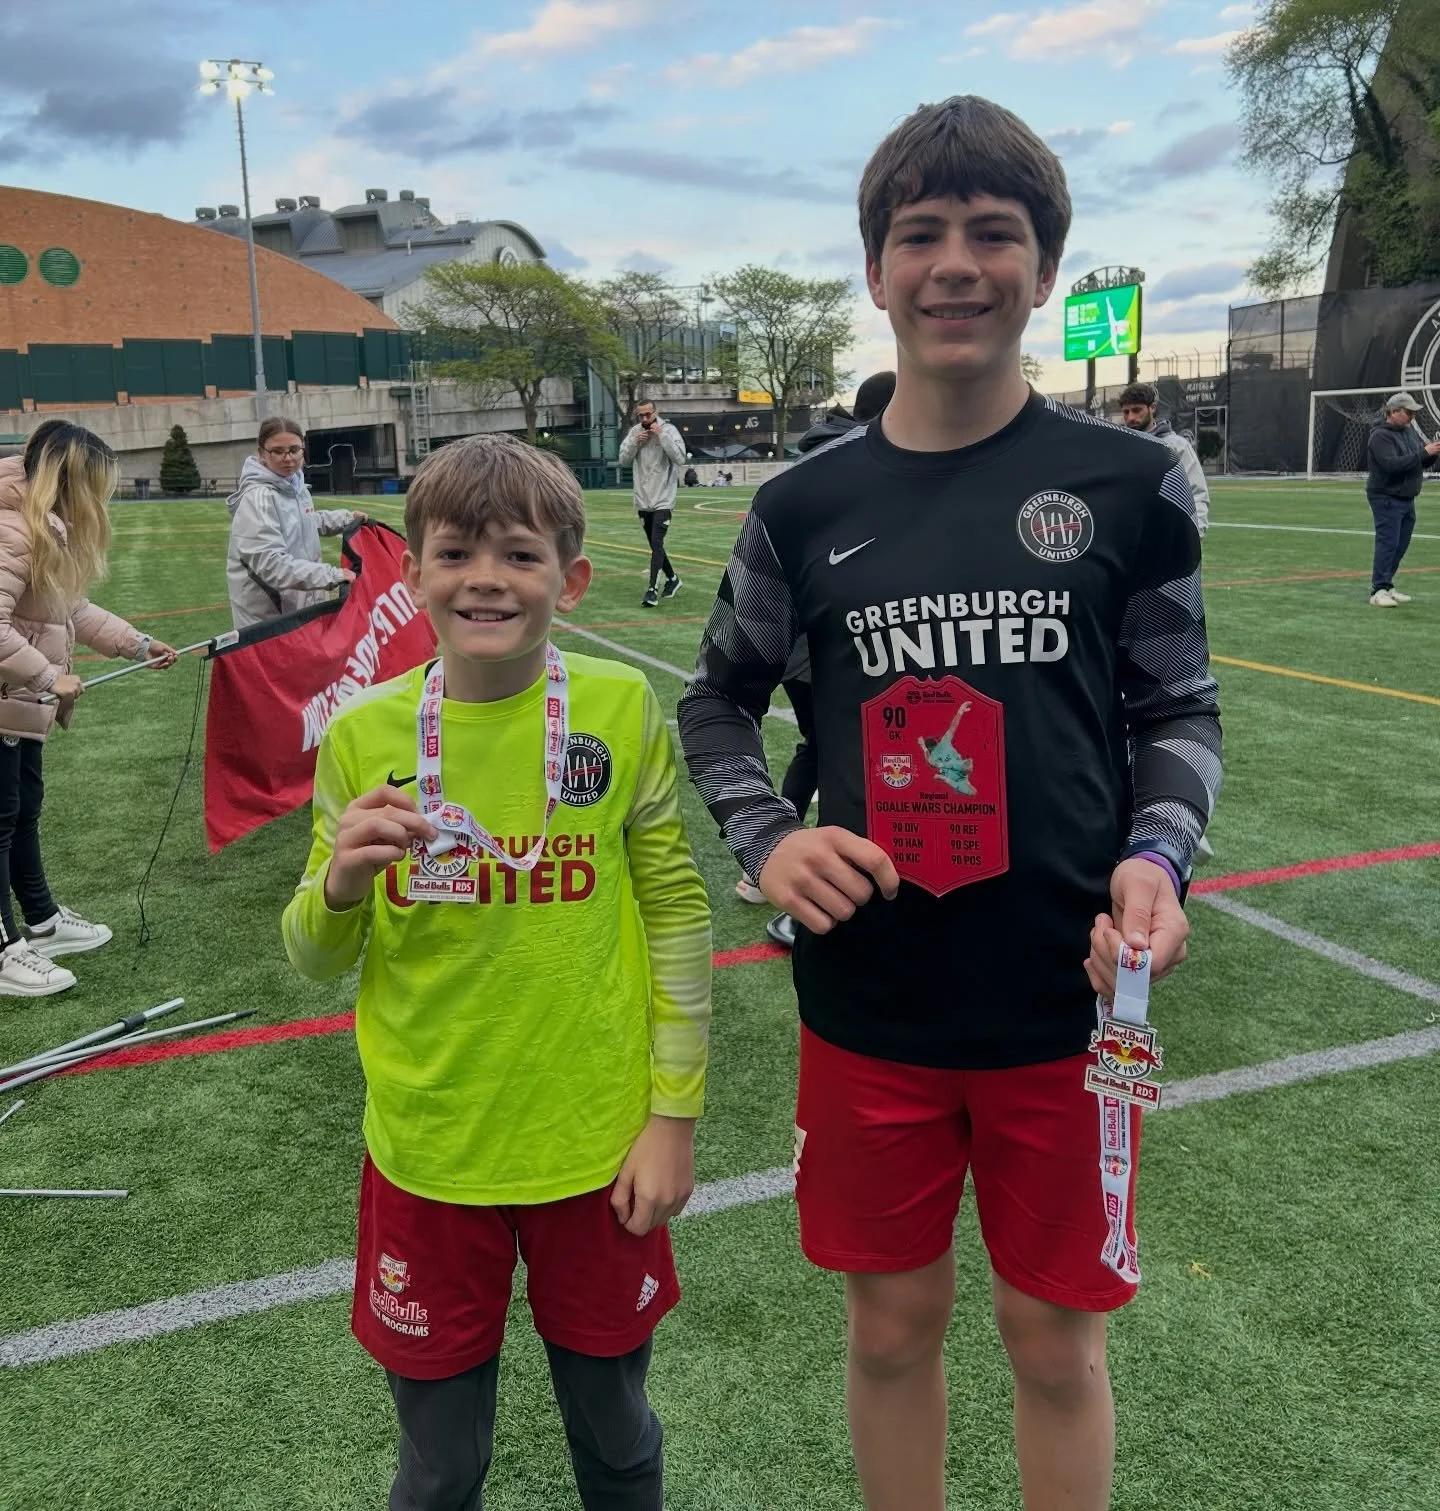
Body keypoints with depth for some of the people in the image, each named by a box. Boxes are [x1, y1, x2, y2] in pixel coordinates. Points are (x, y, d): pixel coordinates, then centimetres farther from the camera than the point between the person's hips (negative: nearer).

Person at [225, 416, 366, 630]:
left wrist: (346, 518, 22)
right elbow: (271, 563, -30)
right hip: (265, 618, -9)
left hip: (299, 608, 9)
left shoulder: (296, 486, 7)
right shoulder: (258, 498, -21)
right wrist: (332, 575, -34)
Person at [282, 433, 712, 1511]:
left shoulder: (621, 709, -10)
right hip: (427, 1152, 1)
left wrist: (674, 1116, -2)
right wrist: (342, 882, -20)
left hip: (598, 1144, 0)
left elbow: (676, 912, -2)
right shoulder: (364, 736, -8)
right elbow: (318, 958, 1)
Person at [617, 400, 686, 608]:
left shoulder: (668, 430, -8)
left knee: (657, 543, -15)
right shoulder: (634, 431, 5)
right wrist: (635, 442, -12)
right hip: (643, 501, 6)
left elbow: (680, 458, -19)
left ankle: (652, 590, -16)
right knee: (654, 545, 14)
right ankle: (673, 579, 32)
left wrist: (661, 435, -22)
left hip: (663, 500, -6)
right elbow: (623, 461, 3)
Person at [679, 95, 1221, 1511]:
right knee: (894, 1321, 17)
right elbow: (718, 700, 11)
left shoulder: (1128, 482, -4)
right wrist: (765, 841, -6)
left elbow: (1178, 710, 4)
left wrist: (1156, 856, -14)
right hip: (868, 1003, 1)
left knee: (1054, 1338, 15)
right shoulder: (805, 506, -1)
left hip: (1065, 1000, -1)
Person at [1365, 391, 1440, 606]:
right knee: (1388, 543, -11)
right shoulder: (1381, 436, -13)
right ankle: (1379, 590, -10)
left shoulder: (1410, 430, 13)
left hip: (1407, 499, 9)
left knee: (1401, 546, 10)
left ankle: (1386, 587, 17)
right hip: (1386, 498, -9)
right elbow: (1392, 464, -26)